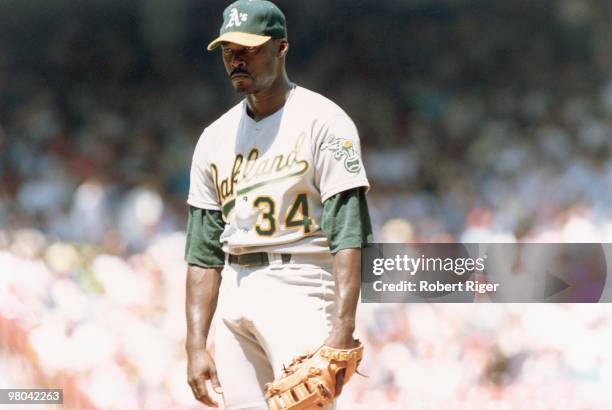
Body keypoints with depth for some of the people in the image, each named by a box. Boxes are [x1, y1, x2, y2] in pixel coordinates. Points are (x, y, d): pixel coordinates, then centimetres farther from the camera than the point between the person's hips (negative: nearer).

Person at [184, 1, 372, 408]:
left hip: (299, 287, -6)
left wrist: (343, 328, -24)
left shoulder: (322, 121, -4)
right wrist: (196, 345, 6)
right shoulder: (216, 138, 15)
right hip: (235, 295, 6)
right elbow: (204, 253, 15)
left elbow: (349, 232, -13)